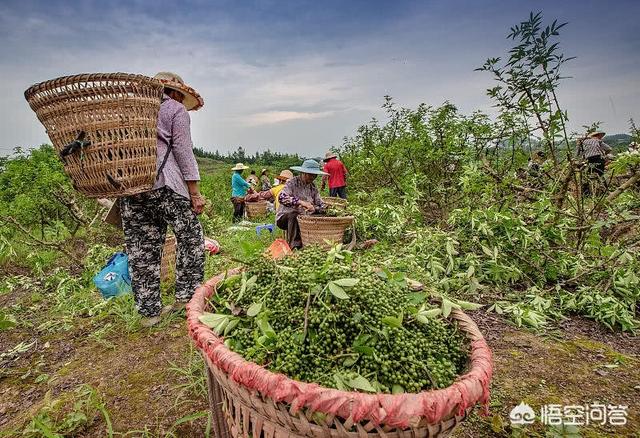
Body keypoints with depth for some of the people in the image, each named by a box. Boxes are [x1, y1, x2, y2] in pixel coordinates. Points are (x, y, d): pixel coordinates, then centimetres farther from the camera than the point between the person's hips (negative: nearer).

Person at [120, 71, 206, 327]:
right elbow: (183, 151, -4)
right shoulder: (176, 109, 6)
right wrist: (194, 191, -4)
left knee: (141, 249, 8)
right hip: (164, 184, -6)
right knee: (190, 238, 9)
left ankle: (148, 311, 14)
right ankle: (186, 297, 11)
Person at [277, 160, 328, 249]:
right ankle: (294, 246, -33)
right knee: (293, 215, -36)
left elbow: (320, 204, 5)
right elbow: (282, 197, -28)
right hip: (285, 217, -5)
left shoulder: (313, 187, 7)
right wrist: (301, 202, -39)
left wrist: (327, 207, -18)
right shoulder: (292, 182, -11)